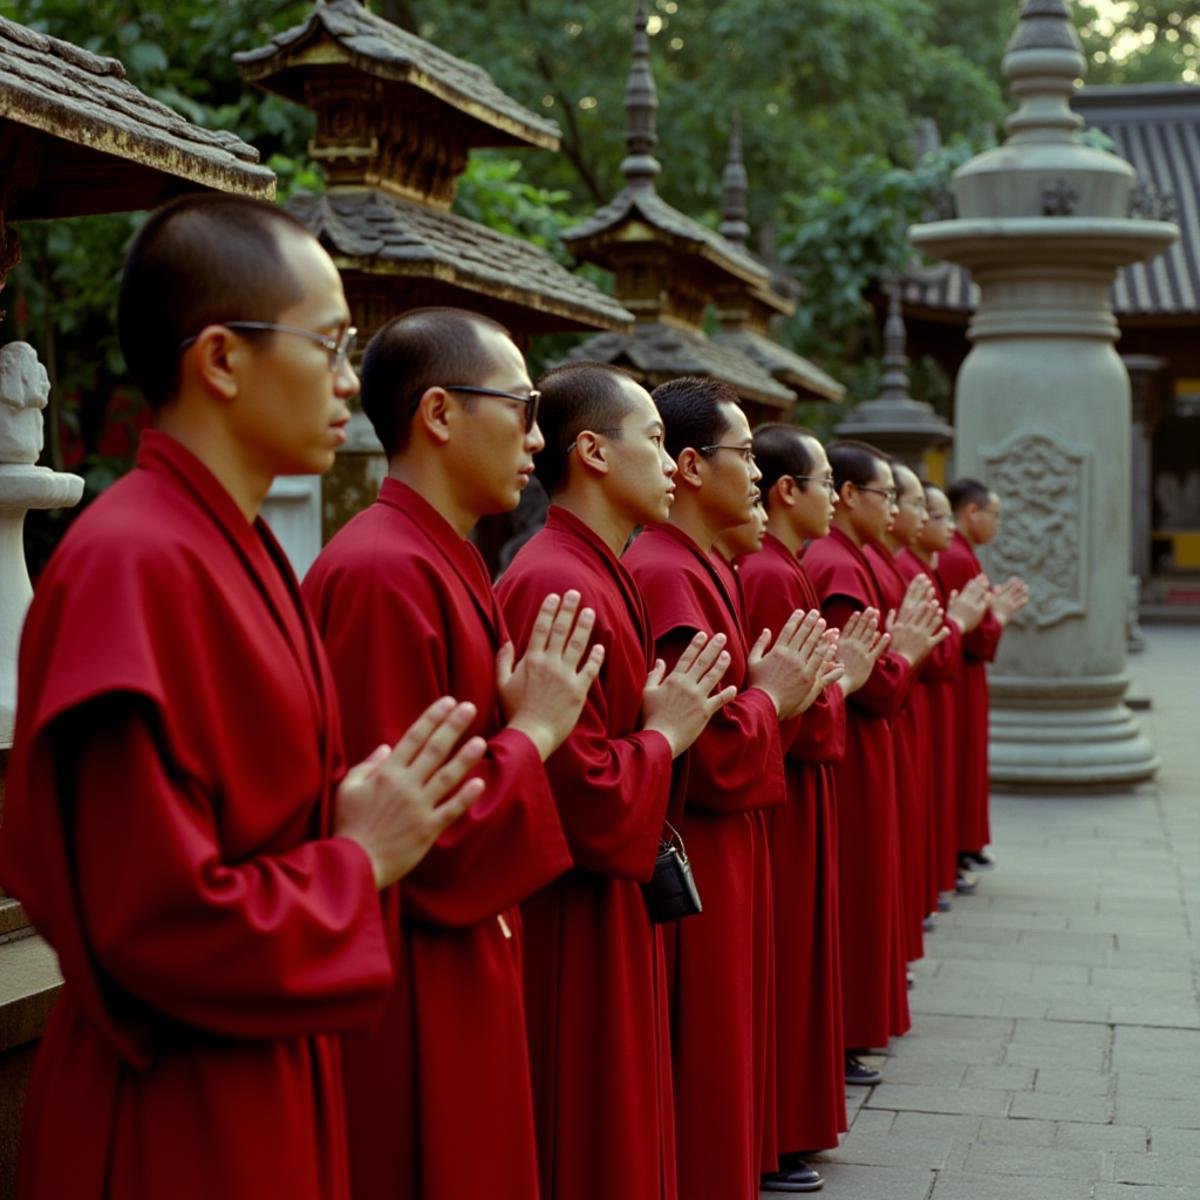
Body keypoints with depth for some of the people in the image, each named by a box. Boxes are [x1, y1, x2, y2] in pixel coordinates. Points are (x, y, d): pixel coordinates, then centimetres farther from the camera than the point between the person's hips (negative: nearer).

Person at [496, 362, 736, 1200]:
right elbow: (582, 794, -25)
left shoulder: (600, 576, 12)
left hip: (613, 907, 10)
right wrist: (666, 734, -11)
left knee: (626, 1129, 18)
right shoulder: (558, 586, -21)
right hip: (573, 924, -10)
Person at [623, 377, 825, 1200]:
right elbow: (713, 756, -23)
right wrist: (771, 694, -8)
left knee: (729, 1051, 18)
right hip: (697, 860, -10)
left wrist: (775, 691, 2)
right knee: (702, 1067, 0)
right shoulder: (666, 576, -20)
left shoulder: (704, 569, 13)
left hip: (728, 848, 10)